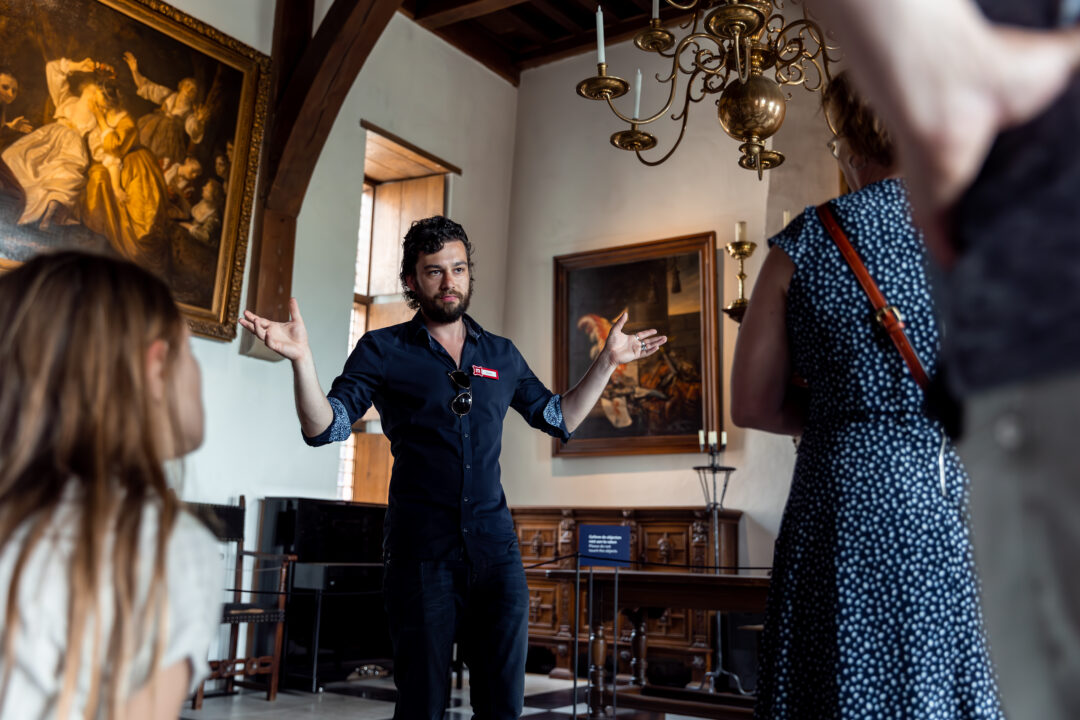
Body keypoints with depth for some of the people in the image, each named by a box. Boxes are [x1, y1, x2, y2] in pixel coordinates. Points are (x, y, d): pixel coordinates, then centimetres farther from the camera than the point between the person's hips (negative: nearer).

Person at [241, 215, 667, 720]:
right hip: (422, 549, -3)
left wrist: (608, 361, 17)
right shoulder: (383, 351, 3)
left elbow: (560, 418, 22)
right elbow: (323, 427, -6)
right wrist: (301, 359, -21)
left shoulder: (501, 355, 14)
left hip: (494, 545, 3)